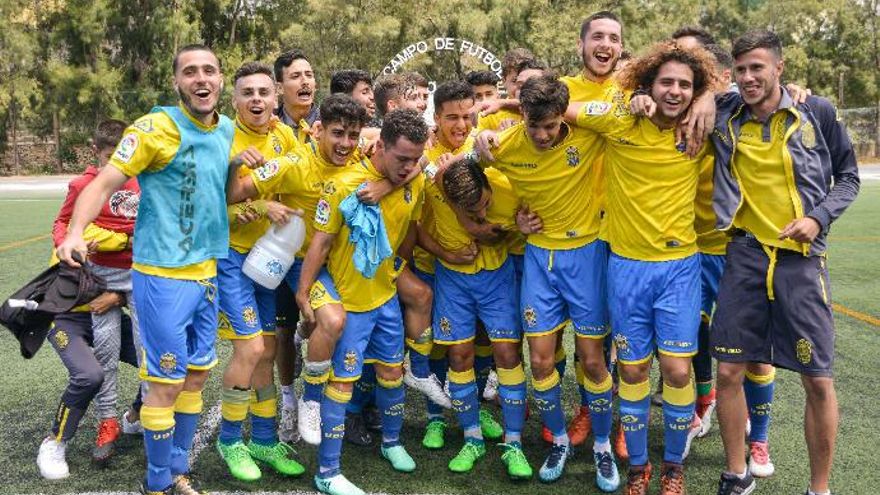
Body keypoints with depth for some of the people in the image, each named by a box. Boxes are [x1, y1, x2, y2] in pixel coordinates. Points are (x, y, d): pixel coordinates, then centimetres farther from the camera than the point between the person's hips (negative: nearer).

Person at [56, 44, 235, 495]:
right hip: (163, 276, -7)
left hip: (207, 272, 7)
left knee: (197, 373, 15)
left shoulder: (228, 131, 7)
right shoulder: (155, 128, -12)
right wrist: (75, 233, -31)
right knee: (166, 382, 1)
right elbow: (104, 183, -17)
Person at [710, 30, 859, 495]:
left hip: (801, 257, -1)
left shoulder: (817, 113, 0)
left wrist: (819, 217, -8)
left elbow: (848, 176, 9)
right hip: (746, 253, 1)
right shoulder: (725, 114, 3)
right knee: (728, 371, 2)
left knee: (818, 380, 1)